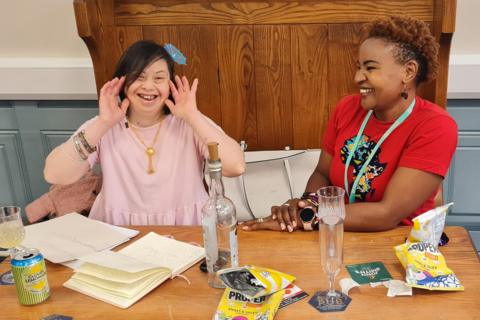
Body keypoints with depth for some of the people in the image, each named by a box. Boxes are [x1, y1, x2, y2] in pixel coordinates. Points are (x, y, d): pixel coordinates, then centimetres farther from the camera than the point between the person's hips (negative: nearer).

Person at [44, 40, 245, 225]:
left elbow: (236, 167, -15)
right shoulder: (102, 129, 2)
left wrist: (192, 117, -16)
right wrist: (102, 124, -14)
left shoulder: (190, 125, -2)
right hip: (119, 234, 0)